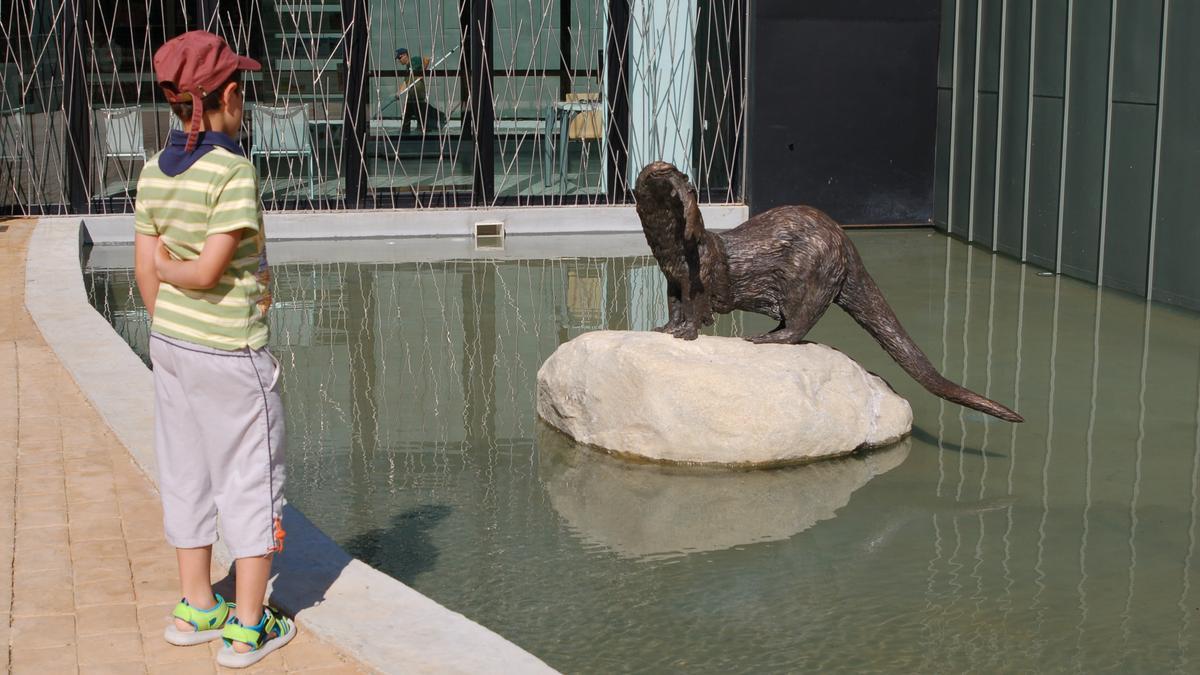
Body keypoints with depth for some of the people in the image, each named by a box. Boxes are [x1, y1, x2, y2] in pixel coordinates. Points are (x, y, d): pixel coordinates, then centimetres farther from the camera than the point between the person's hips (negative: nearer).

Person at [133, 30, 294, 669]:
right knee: (252, 480, 5)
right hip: (230, 353, -7)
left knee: (188, 473, 17)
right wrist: (173, 266, -4)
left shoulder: (155, 172, 1)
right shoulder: (234, 171, -20)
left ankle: (195, 607, 30)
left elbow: (146, 271, 5)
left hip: (170, 342, 7)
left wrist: (167, 299, 16)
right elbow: (209, 273, -23)